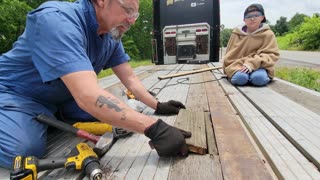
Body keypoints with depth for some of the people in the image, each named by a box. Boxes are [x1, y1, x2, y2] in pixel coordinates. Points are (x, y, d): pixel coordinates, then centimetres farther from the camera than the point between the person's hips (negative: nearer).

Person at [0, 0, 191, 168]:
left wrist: (158, 106, -8)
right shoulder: (57, 20, -33)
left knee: (110, 113, -4)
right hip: (16, 93, -7)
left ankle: (51, 119, 13)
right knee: (21, 149, -30)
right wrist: (154, 129, -47)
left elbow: (130, 78, -1)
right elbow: (87, 96, -44)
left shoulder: (112, 33, -8)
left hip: (62, 97, 8)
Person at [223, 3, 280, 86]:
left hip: (258, 66, 1)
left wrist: (252, 64, -22)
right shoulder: (236, 34, 7)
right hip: (238, 66, 0)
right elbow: (229, 55, 12)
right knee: (240, 78, -35)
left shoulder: (267, 34, 2)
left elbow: (271, 55, -7)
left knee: (259, 78, -34)